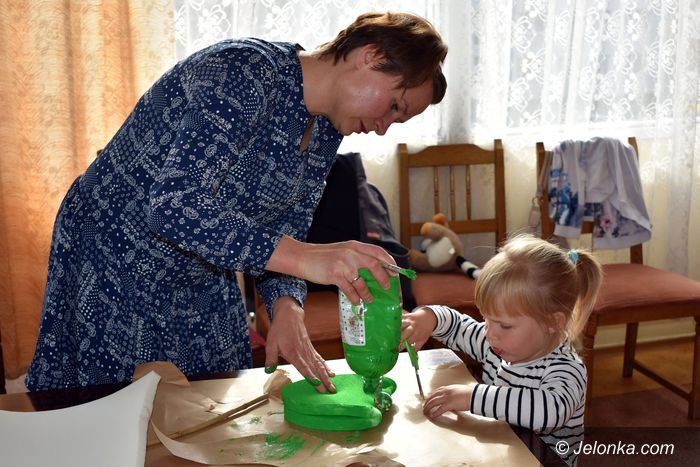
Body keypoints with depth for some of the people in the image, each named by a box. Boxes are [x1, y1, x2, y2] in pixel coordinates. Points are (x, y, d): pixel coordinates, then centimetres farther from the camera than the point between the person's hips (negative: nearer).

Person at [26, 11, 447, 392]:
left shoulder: (324, 132, -1)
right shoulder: (247, 71, -27)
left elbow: (284, 235, 0)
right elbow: (173, 205, -37)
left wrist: (286, 307, -20)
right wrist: (306, 258, -43)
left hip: (203, 284, 8)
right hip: (115, 266, -7)